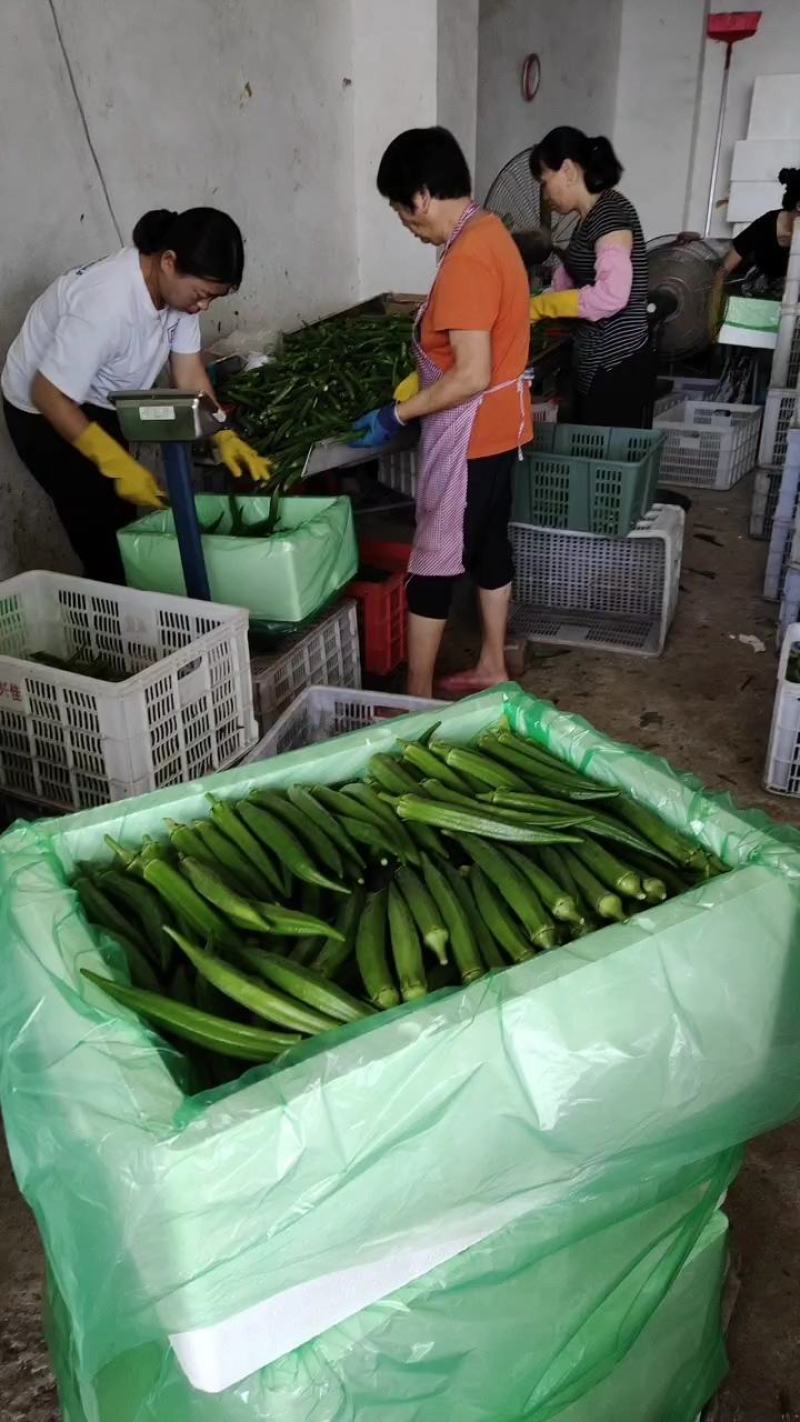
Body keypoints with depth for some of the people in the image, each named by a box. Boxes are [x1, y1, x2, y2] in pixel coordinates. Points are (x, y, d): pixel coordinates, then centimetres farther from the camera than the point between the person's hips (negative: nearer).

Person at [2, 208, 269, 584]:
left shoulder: (178, 288, -14)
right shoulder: (105, 304, -37)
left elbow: (189, 374, -8)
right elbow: (48, 394, -31)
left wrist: (224, 437, -22)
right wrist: (118, 464, -33)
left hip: (100, 403, 7)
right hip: (44, 410, -7)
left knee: (123, 523, 12)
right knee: (102, 532, -6)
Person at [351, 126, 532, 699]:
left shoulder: (465, 261, -23)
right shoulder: (489, 231, 8)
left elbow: (472, 376, -27)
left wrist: (398, 415, -18)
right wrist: (423, 380, 15)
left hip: (470, 434, -10)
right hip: (498, 425, 10)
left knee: (433, 563, -1)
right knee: (488, 543, 18)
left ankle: (417, 701, 9)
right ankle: (493, 668, 32)